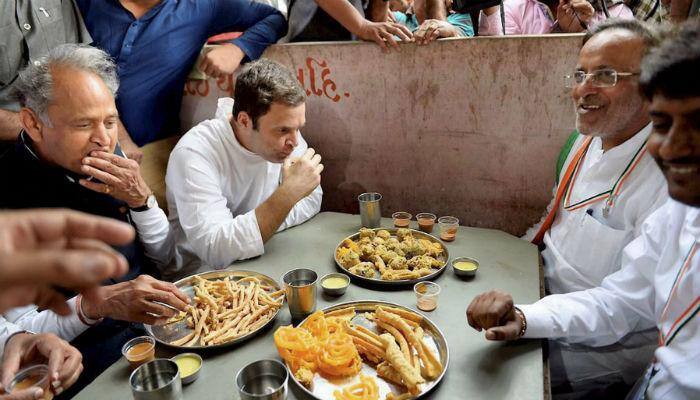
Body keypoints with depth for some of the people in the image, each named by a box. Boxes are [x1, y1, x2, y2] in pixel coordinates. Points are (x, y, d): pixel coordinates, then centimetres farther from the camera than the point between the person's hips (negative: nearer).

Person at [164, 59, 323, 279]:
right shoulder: (194, 152, -25)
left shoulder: (284, 128, -7)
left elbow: (312, 200, -3)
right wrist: (289, 192, -35)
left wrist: (258, 228, -18)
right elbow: (216, 250, -33)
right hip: (199, 275, -4)